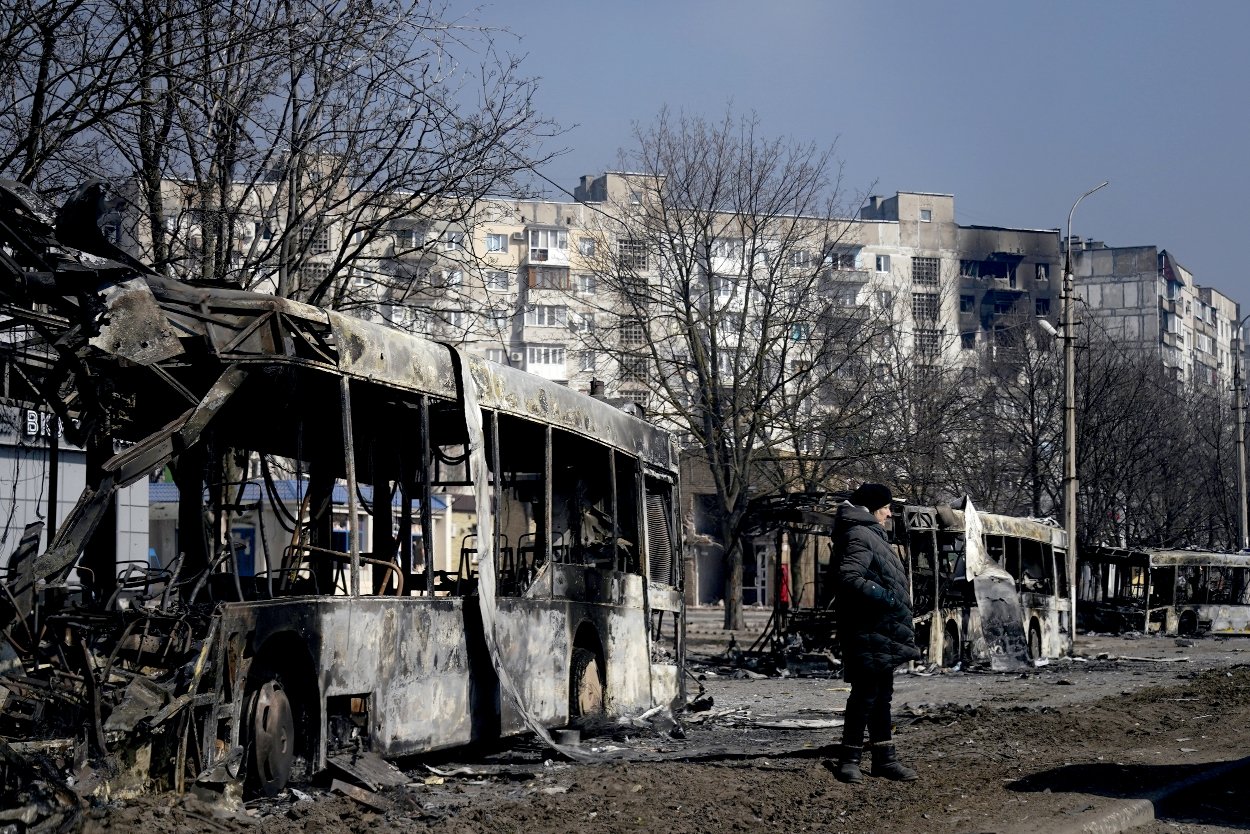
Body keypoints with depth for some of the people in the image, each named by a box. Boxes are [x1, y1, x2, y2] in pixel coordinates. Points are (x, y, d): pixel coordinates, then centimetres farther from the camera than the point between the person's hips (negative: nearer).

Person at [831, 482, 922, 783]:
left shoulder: (872, 535, 20)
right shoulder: (859, 536, -12)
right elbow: (850, 578, -24)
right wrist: (886, 597, -25)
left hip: (882, 633, 11)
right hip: (869, 633, -11)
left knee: (881, 695, 13)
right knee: (865, 694, -6)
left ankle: (884, 758, 19)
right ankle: (850, 758, -1)